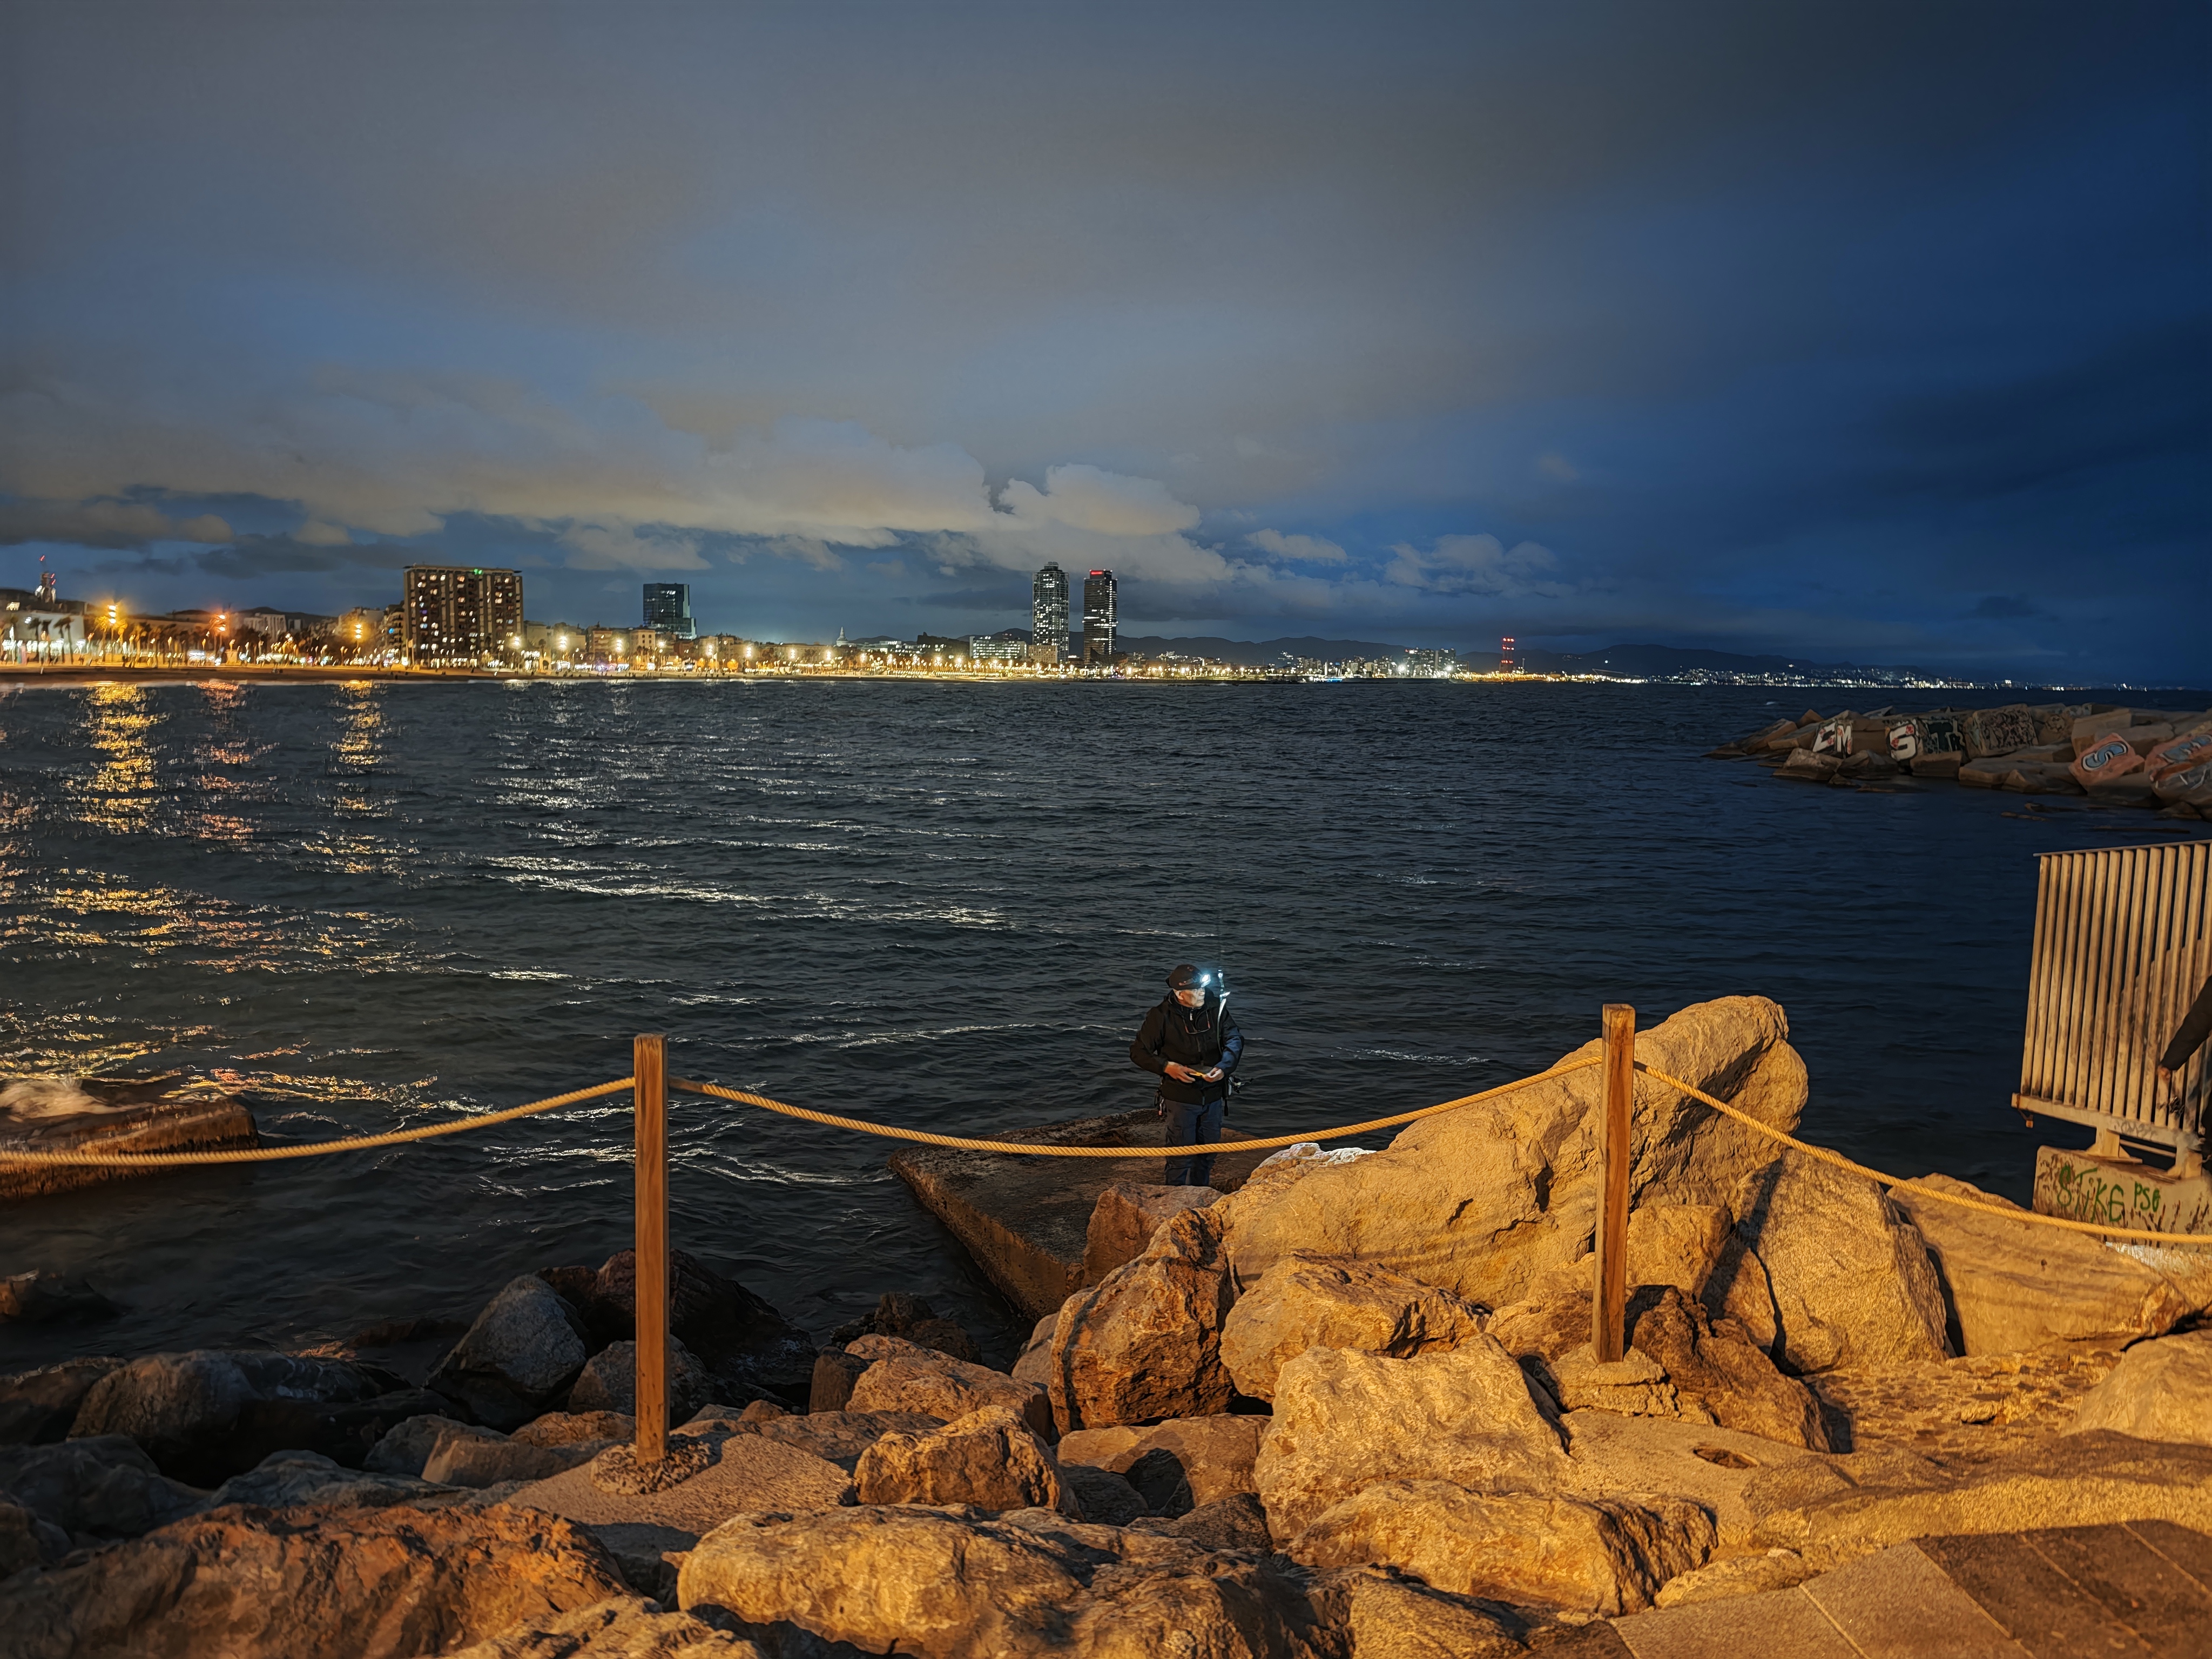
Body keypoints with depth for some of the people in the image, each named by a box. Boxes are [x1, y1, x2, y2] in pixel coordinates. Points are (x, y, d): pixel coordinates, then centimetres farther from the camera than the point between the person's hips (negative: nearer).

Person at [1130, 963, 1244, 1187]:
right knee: (1181, 1157, -2)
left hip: (1213, 1095, 4)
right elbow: (1138, 1052, -6)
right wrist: (1167, 1067, -21)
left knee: (1207, 1153, 18)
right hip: (1181, 1098, -4)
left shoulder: (1215, 1008, -4)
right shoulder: (1162, 1016, -13)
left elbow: (1235, 1039, -5)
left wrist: (1224, 1067, -23)